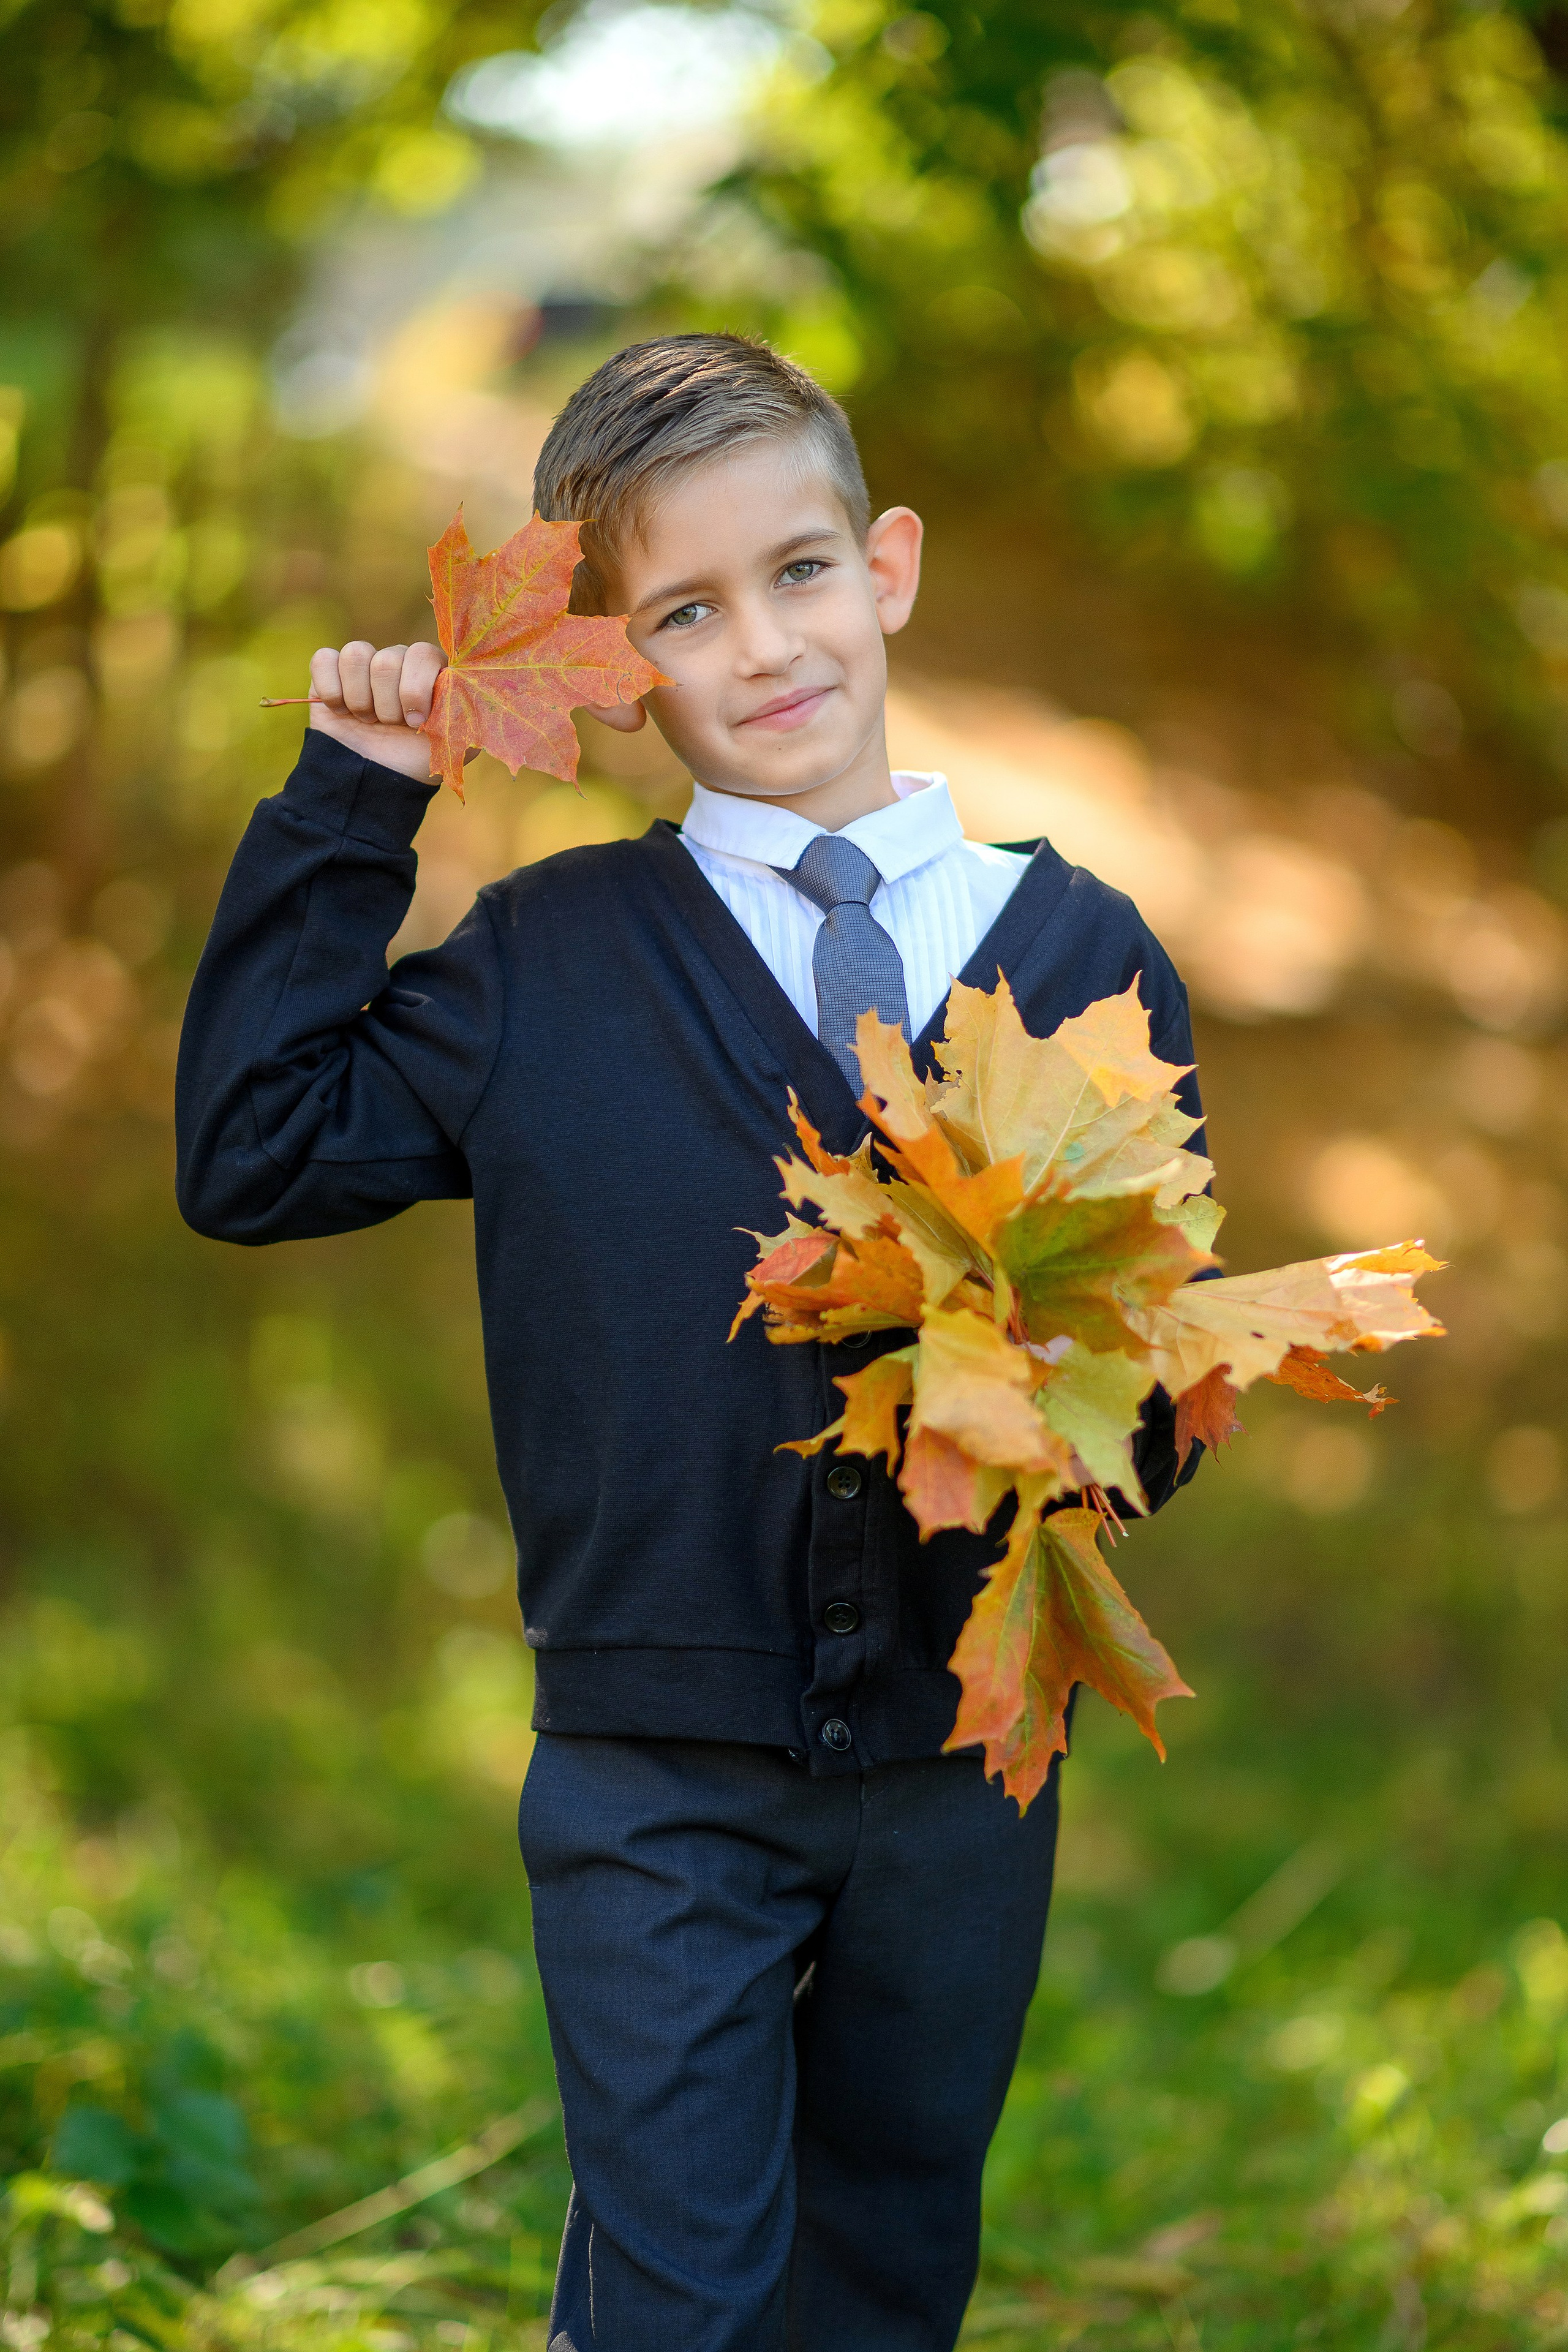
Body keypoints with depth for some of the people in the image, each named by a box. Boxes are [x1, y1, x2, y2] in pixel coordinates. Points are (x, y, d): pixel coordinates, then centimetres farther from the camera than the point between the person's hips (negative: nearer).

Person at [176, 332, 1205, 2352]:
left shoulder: (1081, 955, 1)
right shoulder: (545, 963, 0)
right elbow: (251, 1155, -2)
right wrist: (348, 812, -3)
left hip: (966, 1754, 2)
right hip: (660, 1771, -2)